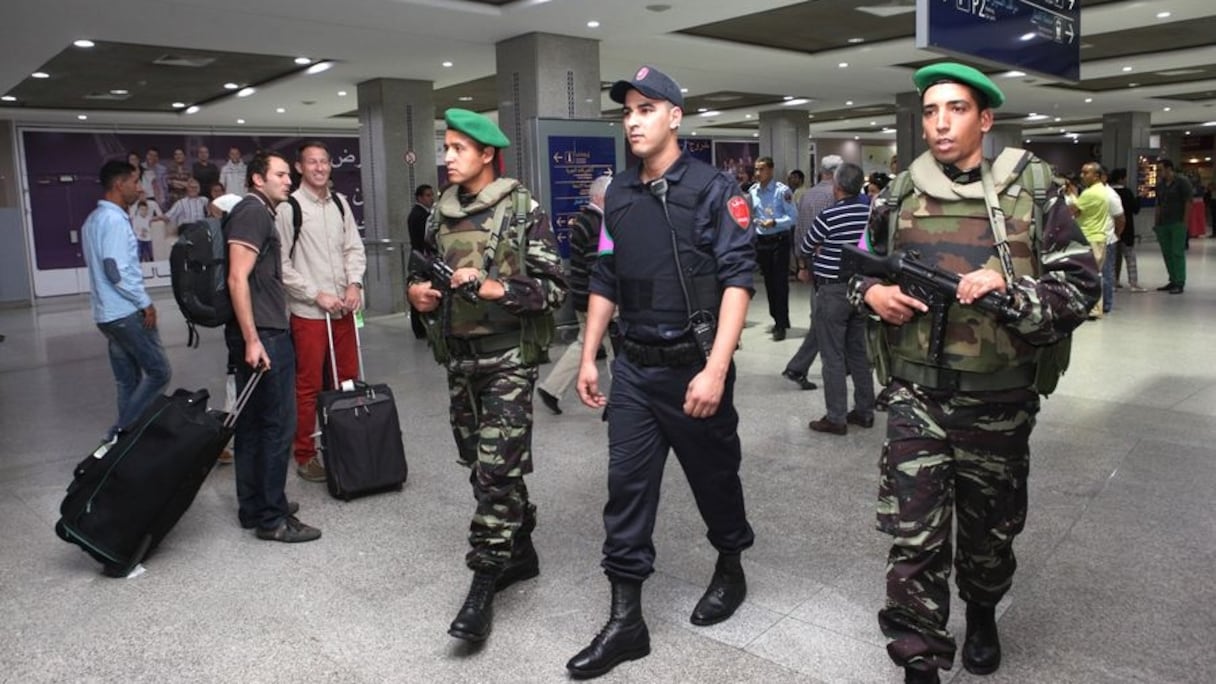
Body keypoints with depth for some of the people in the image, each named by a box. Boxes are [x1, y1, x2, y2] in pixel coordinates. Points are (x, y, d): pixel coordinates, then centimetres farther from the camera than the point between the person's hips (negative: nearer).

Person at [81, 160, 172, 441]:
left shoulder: (94, 219, 16)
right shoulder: (114, 219, -15)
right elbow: (116, 270, -22)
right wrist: (145, 303, -13)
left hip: (108, 312, 10)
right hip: (126, 313, -10)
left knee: (127, 381, 13)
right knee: (159, 373, -3)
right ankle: (122, 431, -2)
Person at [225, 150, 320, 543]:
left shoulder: (258, 213, 19)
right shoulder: (253, 212, -11)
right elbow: (238, 279, -20)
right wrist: (253, 340, -23)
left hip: (258, 333, 10)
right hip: (263, 335, -10)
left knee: (252, 424, 14)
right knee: (277, 425, -5)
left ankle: (253, 508, 24)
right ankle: (272, 518, 3)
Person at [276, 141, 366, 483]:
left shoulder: (340, 203, 9)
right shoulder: (289, 208, -9)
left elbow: (354, 248, 12)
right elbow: (281, 264, -10)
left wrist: (354, 283, -5)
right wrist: (317, 296, -13)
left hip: (343, 309, 6)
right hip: (308, 312, -5)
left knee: (348, 380, 13)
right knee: (309, 386, 1)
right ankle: (304, 455, 14)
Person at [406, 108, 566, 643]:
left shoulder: (522, 210, -7)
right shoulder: (442, 212, 11)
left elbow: (553, 287, -11)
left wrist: (492, 288, -22)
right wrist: (419, 292, 1)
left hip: (508, 357, -7)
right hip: (459, 355, 7)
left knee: (498, 469, -9)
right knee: (478, 464, 14)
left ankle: (483, 585, 0)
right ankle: (520, 552, 32)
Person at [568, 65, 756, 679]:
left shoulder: (713, 189, -8)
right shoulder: (618, 195, 9)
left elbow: (737, 280, -15)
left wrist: (716, 369, -22)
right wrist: (588, 358, 10)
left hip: (693, 367, -4)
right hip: (633, 368, 5)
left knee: (713, 478, 13)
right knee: (627, 486, 4)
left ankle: (730, 570, 40)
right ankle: (625, 620, 14)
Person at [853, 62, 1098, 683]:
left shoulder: (1031, 191, -4)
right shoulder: (899, 196, 2)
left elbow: (1081, 287, -4)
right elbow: (861, 270, 15)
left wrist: (1010, 289, -21)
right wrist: (871, 292, -7)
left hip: (999, 404, 0)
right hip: (916, 399, 0)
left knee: (990, 530, 19)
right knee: (914, 538, -2)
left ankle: (982, 614, 47)